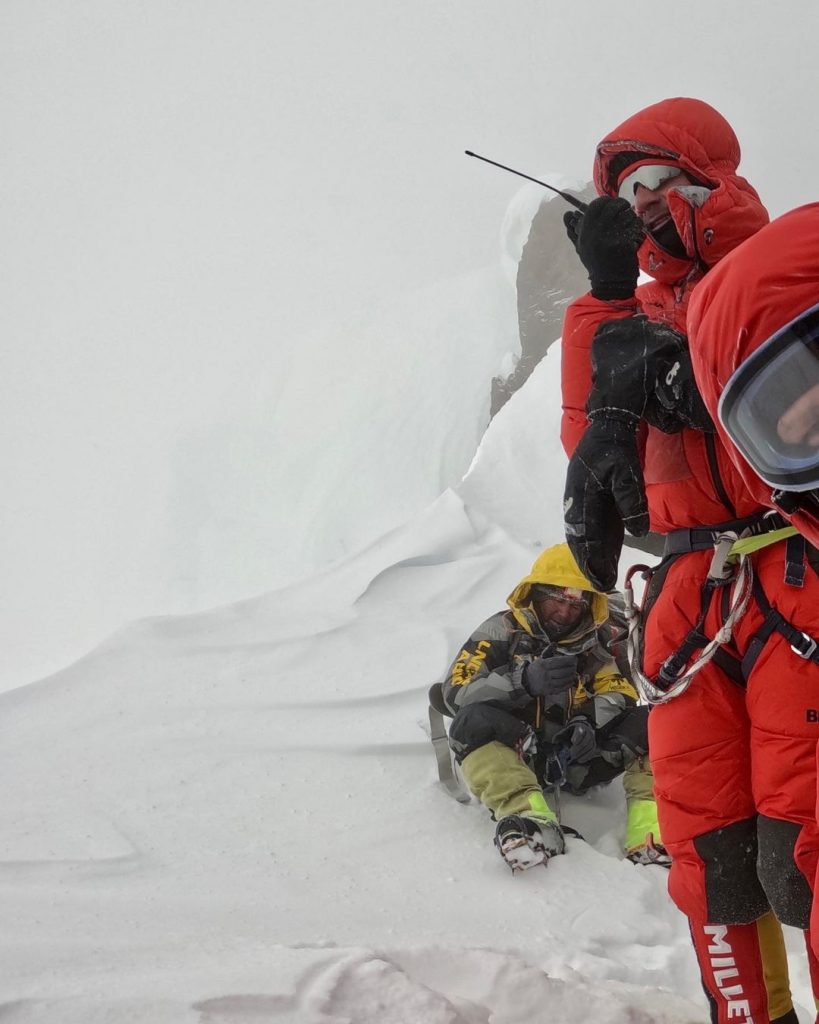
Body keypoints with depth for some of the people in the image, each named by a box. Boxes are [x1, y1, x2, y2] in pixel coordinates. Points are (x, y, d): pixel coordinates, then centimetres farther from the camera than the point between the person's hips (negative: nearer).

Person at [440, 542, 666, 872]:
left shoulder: (595, 641, 14)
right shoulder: (502, 631, 3)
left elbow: (619, 693, 2)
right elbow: (456, 692, -10)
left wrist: (589, 722, -22)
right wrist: (524, 682, -26)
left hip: (577, 756, 3)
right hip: (517, 752, -3)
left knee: (647, 724, -15)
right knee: (475, 720, -32)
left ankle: (650, 828, -38)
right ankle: (526, 814, -56)